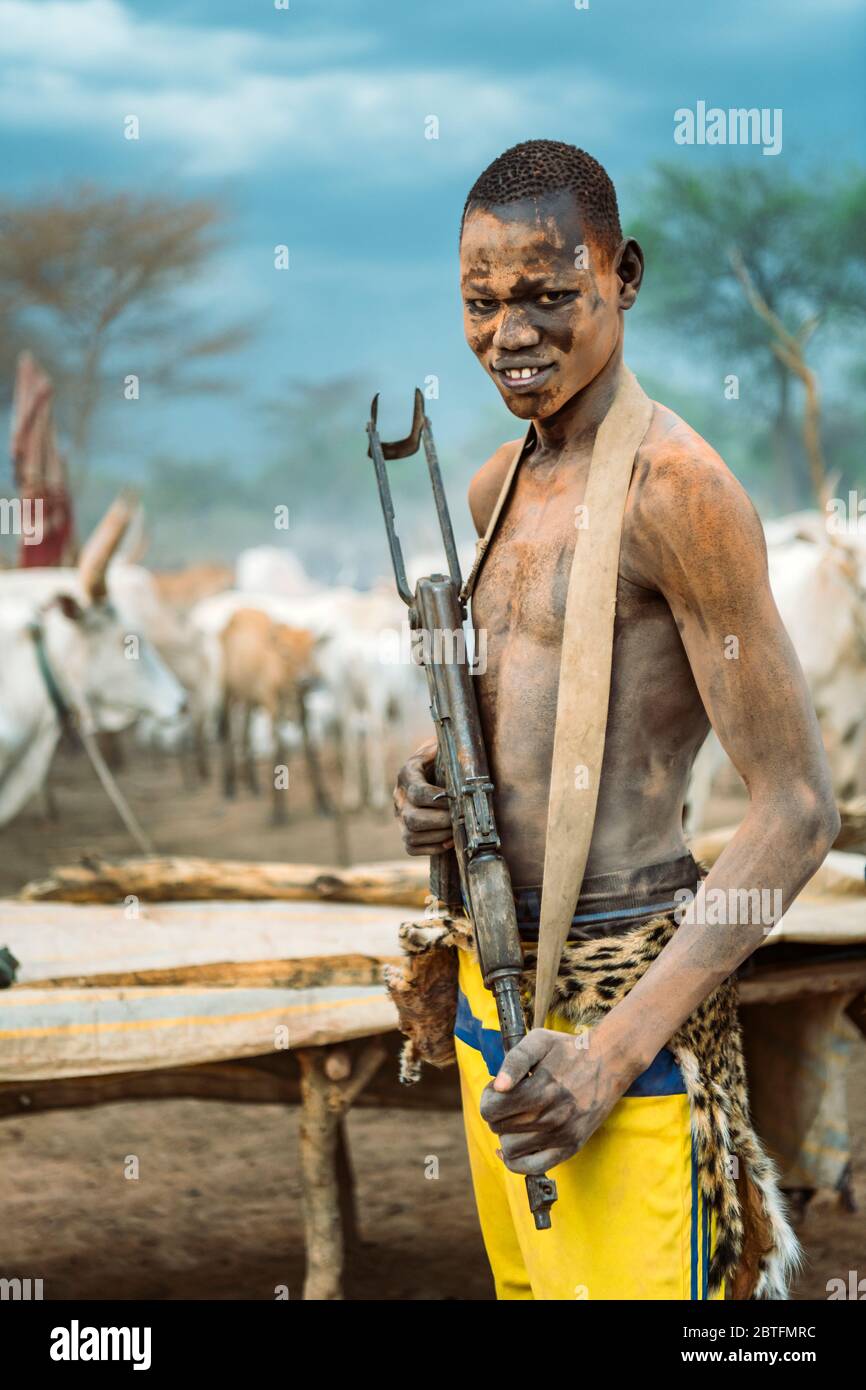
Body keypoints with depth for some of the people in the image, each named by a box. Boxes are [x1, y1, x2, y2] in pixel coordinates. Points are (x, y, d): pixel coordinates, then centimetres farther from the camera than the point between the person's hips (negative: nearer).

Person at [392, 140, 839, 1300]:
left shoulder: (676, 488, -16)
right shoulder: (498, 489, 9)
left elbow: (799, 812, -18)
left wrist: (618, 1049, -23)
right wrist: (437, 778, 3)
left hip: (621, 992, -8)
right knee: (526, 1279, 19)